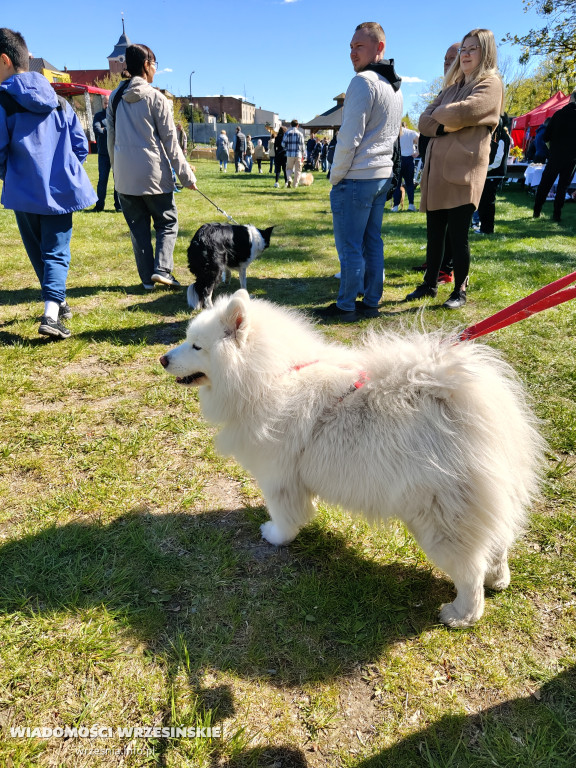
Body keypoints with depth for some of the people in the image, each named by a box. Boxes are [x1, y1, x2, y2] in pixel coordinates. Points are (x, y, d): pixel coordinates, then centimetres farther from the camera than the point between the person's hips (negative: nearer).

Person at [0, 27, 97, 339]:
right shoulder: (59, 101, 7)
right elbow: (81, 146, 8)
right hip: (60, 191, 3)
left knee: (38, 251, 16)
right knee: (56, 252, 2)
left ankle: (57, 304, 29)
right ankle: (51, 312, -17)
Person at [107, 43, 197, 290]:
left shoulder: (115, 97, 10)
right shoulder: (155, 97, -5)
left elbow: (110, 137, 14)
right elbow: (170, 140, -6)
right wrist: (186, 174, -2)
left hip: (124, 176, 5)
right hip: (153, 173, -4)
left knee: (138, 226, 10)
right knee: (167, 222, 8)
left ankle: (147, 278, 8)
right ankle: (162, 268, -9)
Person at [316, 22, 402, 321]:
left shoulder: (363, 81, -12)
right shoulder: (395, 88, 17)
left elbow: (350, 137, -17)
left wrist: (335, 176, -8)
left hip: (356, 178, -9)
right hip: (383, 176, 9)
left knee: (349, 247, -3)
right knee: (373, 243, 12)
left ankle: (345, 307, 4)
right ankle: (371, 303, 18)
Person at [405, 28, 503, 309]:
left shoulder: (490, 84, 1)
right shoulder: (451, 87, 22)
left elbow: (461, 113, -17)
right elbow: (424, 122, 11)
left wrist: (438, 113, 2)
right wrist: (444, 126, -8)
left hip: (463, 170, -6)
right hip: (436, 169, 6)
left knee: (456, 233, -5)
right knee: (434, 232, 9)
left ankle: (460, 290, 7)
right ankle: (430, 284, 22)